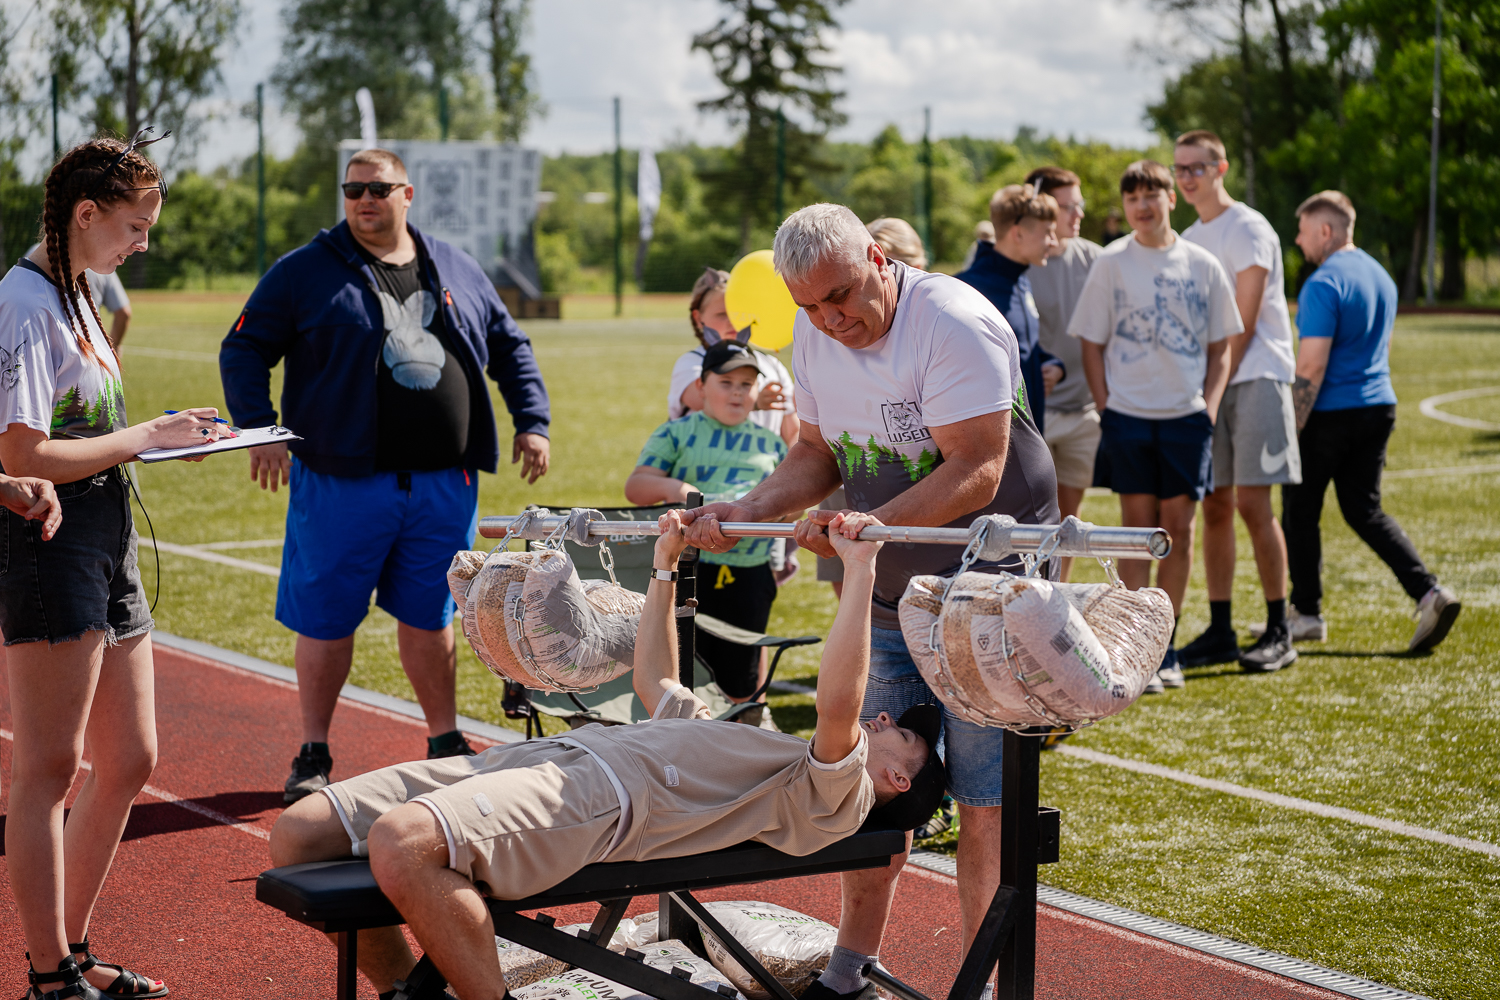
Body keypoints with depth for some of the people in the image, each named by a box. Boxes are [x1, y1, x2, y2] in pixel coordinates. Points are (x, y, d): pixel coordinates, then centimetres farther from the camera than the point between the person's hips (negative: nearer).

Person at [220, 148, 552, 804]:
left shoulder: (456, 270, 13)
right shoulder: (305, 272, 2)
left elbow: (510, 346, 22)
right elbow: (243, 349, 1)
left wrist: (531, 421, 13)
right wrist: (259, 428, -11)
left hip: (444, 484, 3)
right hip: (341, 481, -3)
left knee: (431, 614, 11)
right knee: (326, 618, 2)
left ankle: (445, 740, 24)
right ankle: (313, 756, 14)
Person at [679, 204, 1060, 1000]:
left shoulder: (955, 325, -21)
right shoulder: (815, 333, 4)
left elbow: (975, 473, -25)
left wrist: (866, 526, -36)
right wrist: (748, 510, -4)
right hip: (887, 593, 7)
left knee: (984, 799, -3)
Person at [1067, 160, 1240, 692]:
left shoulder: (1202, 265, 4)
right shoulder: (1111, 263, 0)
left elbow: (1220, 348, 9)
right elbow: (1092, 344, 3)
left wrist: (1210, 407, -2)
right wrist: (1105, 406, -5)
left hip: (1186, 415, 2)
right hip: (1127, 414, -1)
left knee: (1179, 528, 4)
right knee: (1137, 527, 1)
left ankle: (1165, 646, 15)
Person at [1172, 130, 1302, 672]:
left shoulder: (1248, 229, -7)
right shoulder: (1187, 240, 17)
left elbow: (1242, 323, -11)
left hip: (1253, 378, -7)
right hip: (1207, 384, 7)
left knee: (1252, 503, -10)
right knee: (1215, 506, 5)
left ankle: (1279, 632, -4)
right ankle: (1220, 632, 10)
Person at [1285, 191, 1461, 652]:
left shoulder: (1324, 284, -17)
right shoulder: (1381, 276, 11)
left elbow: (1311, 368, -21)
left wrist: (1289, 432, -17)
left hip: (1329, 415, -8)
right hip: (1378, 407, 8)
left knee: (1300, 510, 9)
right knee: (1366, 510, 13)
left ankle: (1307, 613, 16)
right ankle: (1429, 593, -4)